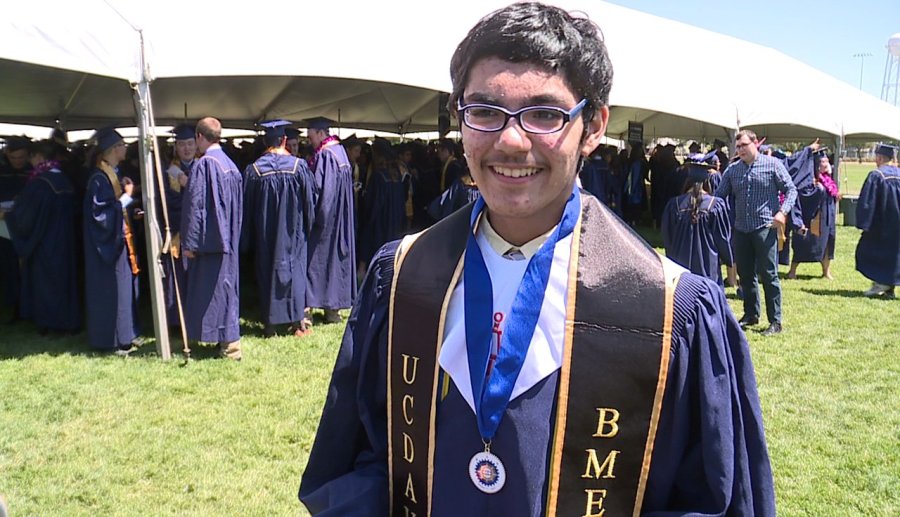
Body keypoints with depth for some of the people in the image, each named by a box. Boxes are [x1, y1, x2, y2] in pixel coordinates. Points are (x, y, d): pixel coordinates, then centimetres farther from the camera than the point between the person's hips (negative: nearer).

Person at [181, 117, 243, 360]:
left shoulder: (203, 165, -15)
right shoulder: (230, 165, 10)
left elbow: (195, 206, -17)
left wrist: (189, 242, -13)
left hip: (209, 238, -8)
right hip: (227, 239, 8)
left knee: (211, 290, -2)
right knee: (225, 287, 14)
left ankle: (230, 346, 0)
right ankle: (229, 340, 21)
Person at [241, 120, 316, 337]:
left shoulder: (254, 170, -8)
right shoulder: (298, 165, -9)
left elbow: (247, 207, -2)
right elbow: (309, 200, -4)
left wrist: (247, 241, 7)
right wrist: (308, 226, 11)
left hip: (265, 234, 0)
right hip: (292, 231, 0)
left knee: (267, 271, 9)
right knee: (294, 268, 9)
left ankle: (269, 324, 12)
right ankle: (297, 322, 10)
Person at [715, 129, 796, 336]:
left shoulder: (772, 164, -1)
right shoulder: (732, 170, 9)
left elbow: (791, 189, 0)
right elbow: (719, 195, 10)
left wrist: (783, 211, -14)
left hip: (765, 228, -4)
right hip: (741, 229, 4)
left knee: (768, 274, -3)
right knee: (745, 274, 12)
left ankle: (775, 321, 5)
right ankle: (751, 314, 26)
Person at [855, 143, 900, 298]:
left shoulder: (876, 175, -14)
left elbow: (867, 202, -16)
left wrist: (863, 223, -11)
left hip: (881, 225, -6)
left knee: (868, 251, 6)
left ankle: (880, 283, 0)